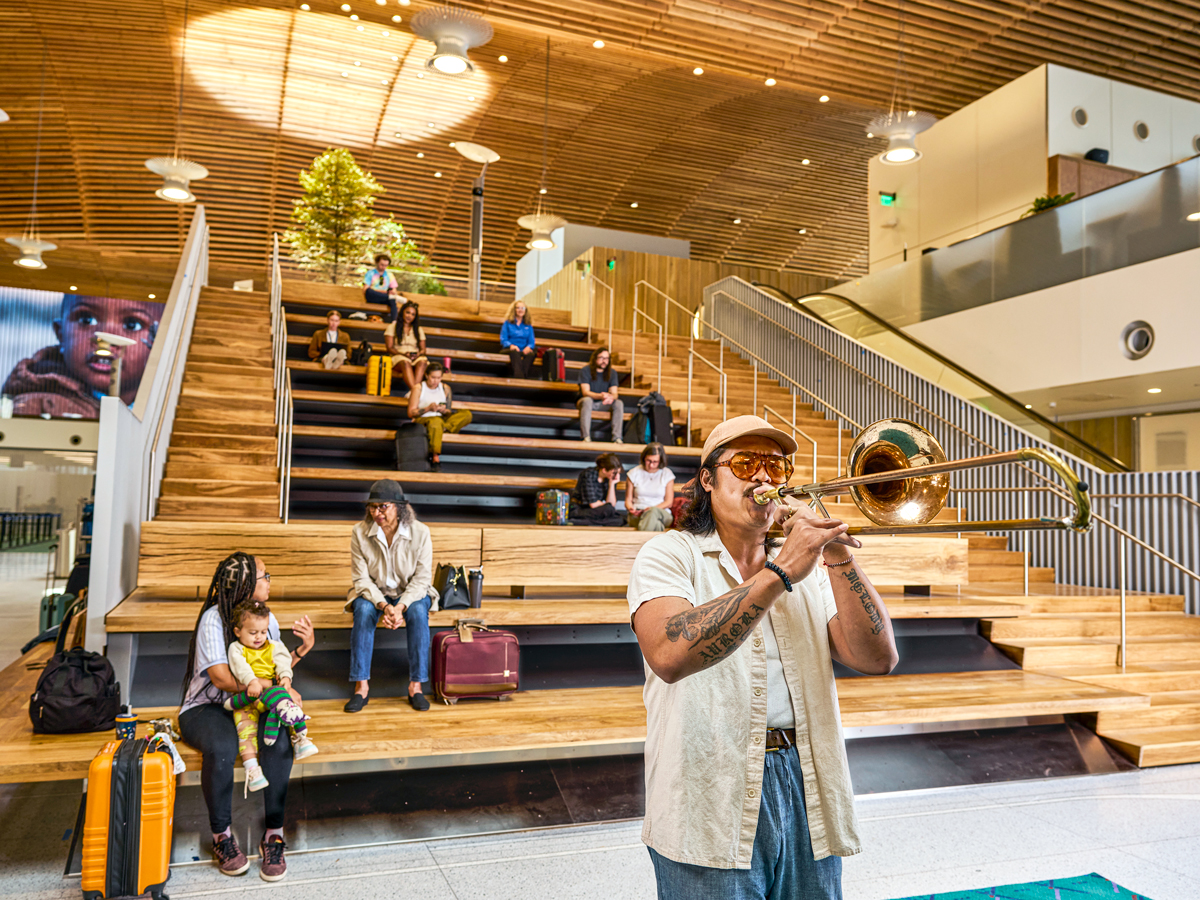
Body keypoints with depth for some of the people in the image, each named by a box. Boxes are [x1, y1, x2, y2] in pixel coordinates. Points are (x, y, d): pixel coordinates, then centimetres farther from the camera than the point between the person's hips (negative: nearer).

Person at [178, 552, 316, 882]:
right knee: (222, 748, -37)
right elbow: (222, 678, -22)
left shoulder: (266, 617, 8)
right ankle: (222, 835, -13)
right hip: (205, 708, -4)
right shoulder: (213, 619, -13)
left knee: (279, 741, -29)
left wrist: (304, 647, -3)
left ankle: (274, 834, -16)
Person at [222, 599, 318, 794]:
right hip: (246, 698, -3)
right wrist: (252, 682, -32)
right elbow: (240, 666, -14)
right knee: (246, 727, -21)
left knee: (293, 706, -19)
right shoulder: (236, 649, 6)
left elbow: (283, 661, 1)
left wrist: (285, 677, -21)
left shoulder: (273, 647, 17)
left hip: (270, 694, 3)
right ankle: (251, 767, -24)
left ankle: (300, 740, -14)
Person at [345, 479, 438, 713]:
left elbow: (422, 578, -13)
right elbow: (361, 578, -11)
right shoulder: (360, 532, -13)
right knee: (363, 610, -31)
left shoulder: (420, 532, -16)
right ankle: (361, 685, -24)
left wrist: (401, 606, -30)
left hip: (411, 592, -1)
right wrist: (383, 605, -28)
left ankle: (416, 685, -22)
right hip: (374, 592, 1)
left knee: (418, 612, -32)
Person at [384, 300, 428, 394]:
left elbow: (423, 349, 17)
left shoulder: (419, 330, 24)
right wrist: (403, 354, -15)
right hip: (398, 356, -2)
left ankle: (412, 392, -54)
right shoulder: (392, 326, 14)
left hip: (416, 357, 2)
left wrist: (419, 354, -9)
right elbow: (389, 347, 4)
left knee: (422, 362, -36)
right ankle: (415, 391, -59)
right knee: (405, 362, -41)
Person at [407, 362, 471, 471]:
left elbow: (448, 413, 9)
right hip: (422, 421, -4)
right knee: (436, 421, -42)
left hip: (442, 420, 4)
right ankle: (435, 458, -44)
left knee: (467, 414, -19)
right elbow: (411, 413, -7)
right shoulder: (419, 388, -2)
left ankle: (443, 429, -31)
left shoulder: (445, 388, 8)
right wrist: (428, 409, -22)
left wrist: (444, 411, -16)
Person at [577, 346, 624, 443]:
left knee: (619, 403, -24)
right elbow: (585, 392, -21)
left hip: (603, 404, 4)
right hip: (586, 401, -3)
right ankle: (586, 437, -44)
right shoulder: (585, 371, -11)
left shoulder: (612, 373, 1)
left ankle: (617, 438, -30)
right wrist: (601, 396, -41)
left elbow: (614, 394, -8)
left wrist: (611, 397, -36)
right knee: (587, 400, -38)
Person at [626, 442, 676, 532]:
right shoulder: (634, 473, 11)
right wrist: (631, 508, -14)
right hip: (637, 515, 0)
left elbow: (669, 502, 7)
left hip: (662, 513, 0)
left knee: (653, 512, -40)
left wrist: (651, 509, -13)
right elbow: (628, 500, 12)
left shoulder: (667, 474, 10)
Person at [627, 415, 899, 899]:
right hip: (712, 807, -4)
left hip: (809, 797, 5)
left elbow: (878, 659, -1)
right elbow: (669, 655, -24)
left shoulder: (811, 567, 11)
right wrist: (780, 573, -26)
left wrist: (840, 559, -14)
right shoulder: (669, 555, -4)